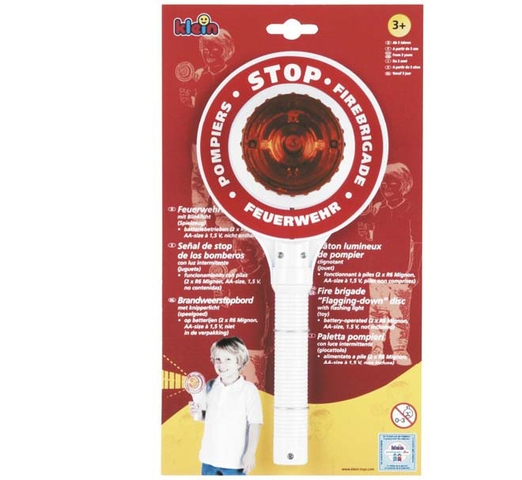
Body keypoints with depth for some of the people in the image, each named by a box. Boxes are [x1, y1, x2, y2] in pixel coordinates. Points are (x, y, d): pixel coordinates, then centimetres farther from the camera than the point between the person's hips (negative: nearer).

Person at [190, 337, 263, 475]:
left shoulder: (249, 390, -12)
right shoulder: (210, 387, 3)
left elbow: (255, 424, -12)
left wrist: (251, 453, -15)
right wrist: (198, 414, -7)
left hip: (235, 459, -5)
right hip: (209, 458, 5)